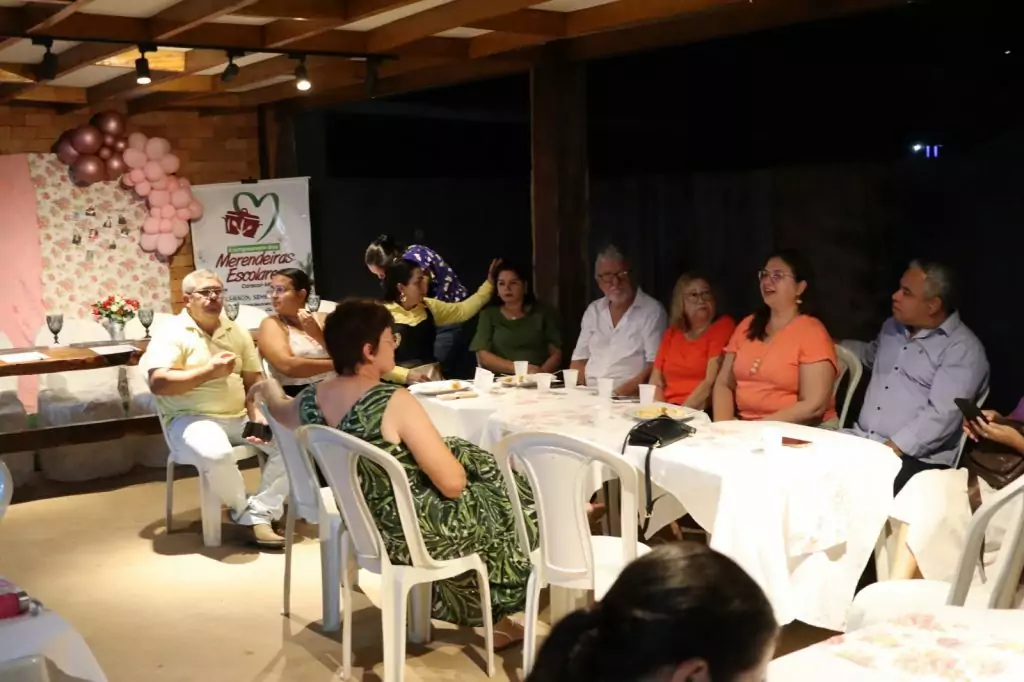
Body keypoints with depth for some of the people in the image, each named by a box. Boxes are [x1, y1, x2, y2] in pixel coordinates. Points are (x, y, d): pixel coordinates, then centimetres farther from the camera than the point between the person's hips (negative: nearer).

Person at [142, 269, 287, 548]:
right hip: (192, 419, -6)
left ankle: (259, 516, -12)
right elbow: (158, 383, -18)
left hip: (240, 418, 6)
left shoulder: (237, 332, 13)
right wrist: (209, 371, -20)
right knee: (216, 454, -37)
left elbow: (254, 380, 10)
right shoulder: (171, 333, -5)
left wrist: (258, 416, -8)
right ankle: (245, 510, -7)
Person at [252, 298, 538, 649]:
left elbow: (279, 410, 20)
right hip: (415, 533, -8)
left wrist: (270, 391, 43)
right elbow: (453, 484, -25)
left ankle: (476, 612, 39)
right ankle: (494, 617, 38)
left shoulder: (311, 399, -6)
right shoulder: (394, 402, -28)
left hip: (365, 525, 8)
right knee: (508, 497, 18)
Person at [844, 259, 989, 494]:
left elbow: (941, 416, -19)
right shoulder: (893, 326, 17)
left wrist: (890, 450, -25)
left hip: (915, 459, -7)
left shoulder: (962, 349, -7)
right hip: (860, 441, 7)